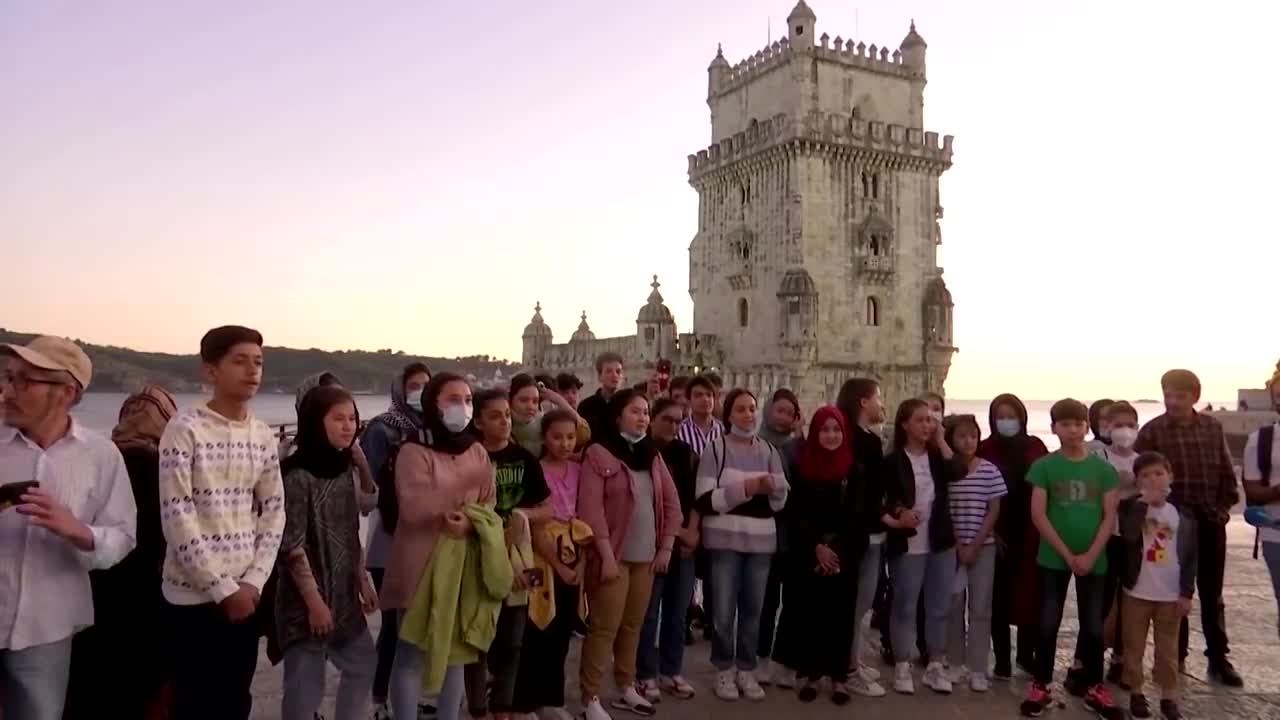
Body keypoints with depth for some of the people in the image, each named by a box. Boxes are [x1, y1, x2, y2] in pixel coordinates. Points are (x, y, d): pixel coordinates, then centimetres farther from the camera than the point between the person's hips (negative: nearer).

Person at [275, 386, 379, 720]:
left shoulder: (345, 469, 6)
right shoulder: (297, 475, -17)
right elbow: (291, 546, -18)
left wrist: (362, 580, 12)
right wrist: (315, 601, -18)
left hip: (343, 593, 8)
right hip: (306, 596, -8)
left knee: (363, 663, 19)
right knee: (306, 684, 1)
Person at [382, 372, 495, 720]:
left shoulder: (478, 452, 10)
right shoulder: (414, 451, -8)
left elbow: (489, 507, 6)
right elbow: (414, 509, -20)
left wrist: (471, 522, -16)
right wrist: (465, 488, -21)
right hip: (421, 567, -5)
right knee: (412, 656, 0)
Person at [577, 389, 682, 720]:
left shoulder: (652, 454, 11)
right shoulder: (598, 453, -8)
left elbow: (671, 502, 12)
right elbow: (591, 507, -14)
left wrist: (666, 547, 5)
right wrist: (607, 555, -17)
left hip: (646, 556, 6)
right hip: (614, 555, -6)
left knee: (633, 625, 15)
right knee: (604, 627, -2)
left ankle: (626, 688, 28)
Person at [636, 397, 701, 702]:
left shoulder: (685, 453, 10)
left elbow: (695, 495, 10)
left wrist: (692, 531, -4)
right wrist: (676, 531, -9)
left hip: (685, 542, 5)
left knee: (678, 610, 10)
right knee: (649, 611, 0)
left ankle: (672, 671, 23)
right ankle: (647, 674, 12)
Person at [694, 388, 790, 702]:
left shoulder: (768, 451, 8)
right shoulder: (716, 448, -3)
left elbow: (780, 503, 8)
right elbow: (705, 501, -10)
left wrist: (774, 488, -14)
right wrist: (745, 488, -19)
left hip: (761, 540, 3)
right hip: (725, 540, -3)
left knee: (753, 610, 11)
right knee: (724, 611, 2)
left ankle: (747, 670, 26)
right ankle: (724, 671, 20)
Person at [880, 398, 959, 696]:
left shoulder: (938, 457, 7)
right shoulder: (892, 461, -4)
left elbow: (957, 472, -15)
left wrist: (940, 439, -11)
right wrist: (894, 520, -22)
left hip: (941, 543, 4)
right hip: (907, 545, -4)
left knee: (939, 607, 10)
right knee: (905, 607, 4)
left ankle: (935, 666, 22)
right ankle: (902, 667, 15)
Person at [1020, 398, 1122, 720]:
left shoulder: (1103, 468, 1)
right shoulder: (1044, 466, -5)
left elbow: (1110, 516, 0)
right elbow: (1038, 515, -8)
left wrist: (1090, 555, -10)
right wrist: (1068, 554, -12)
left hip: (1094, 560, 2)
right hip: (1054, 558, -2)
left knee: (1093, 625, 10)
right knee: (1048, 624, 4)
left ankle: (1095, 689, 23)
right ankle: (1040, 687, 14)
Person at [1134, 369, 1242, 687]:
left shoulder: (1213, 427, 4)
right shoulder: (1152, 431, -7)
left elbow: (1227, 472, 10)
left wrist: (1224, 506, 3)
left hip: (1211, 523, 3)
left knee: (1212, 595, 12)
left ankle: (1218, 660, 22)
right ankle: (1174, 658, 19)